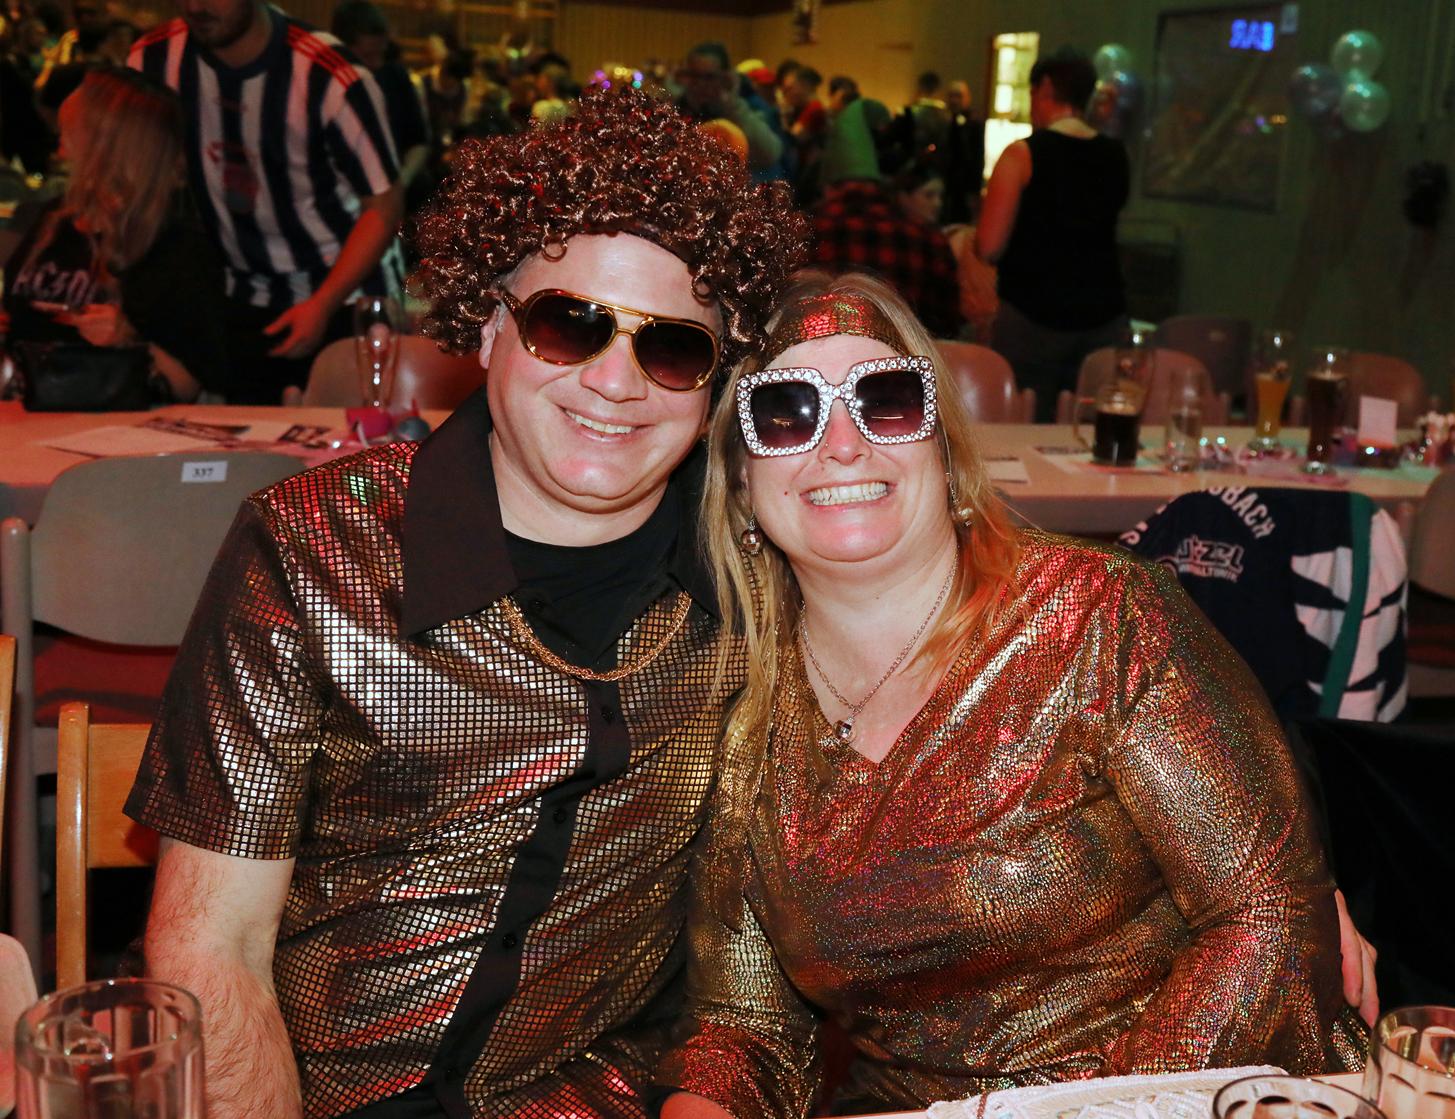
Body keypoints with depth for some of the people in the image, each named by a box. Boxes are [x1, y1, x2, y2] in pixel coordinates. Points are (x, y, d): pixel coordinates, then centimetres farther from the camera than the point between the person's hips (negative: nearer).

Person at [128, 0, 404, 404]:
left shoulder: (330, 78, -23)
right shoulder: (153, 60, -9)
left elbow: (384, 203, -15)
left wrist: (322, 306, -22)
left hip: (348, 297, -3)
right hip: (243, 301, 4)